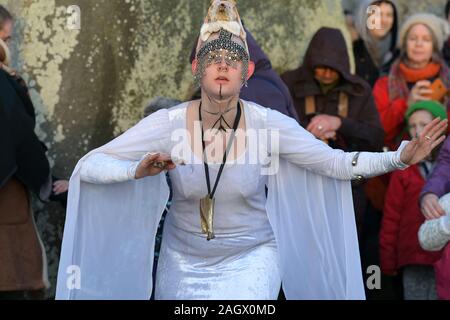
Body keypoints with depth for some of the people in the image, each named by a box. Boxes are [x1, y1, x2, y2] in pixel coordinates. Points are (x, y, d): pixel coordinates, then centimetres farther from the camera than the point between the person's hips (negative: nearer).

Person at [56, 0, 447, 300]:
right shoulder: (169, 124, -17)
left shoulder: (269, 125, -15)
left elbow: (336, 163, -7)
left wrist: (402, 157, -18)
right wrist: (137, 170, -36)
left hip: (250, 259, -1)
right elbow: (88, 166, -17)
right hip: (183, 261, 1)